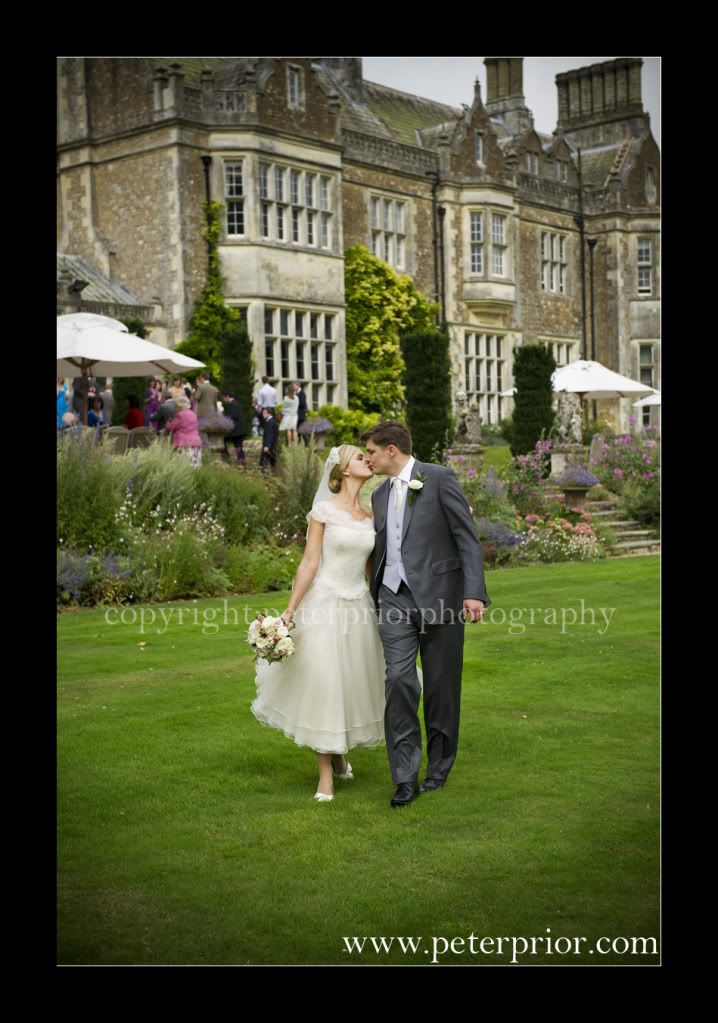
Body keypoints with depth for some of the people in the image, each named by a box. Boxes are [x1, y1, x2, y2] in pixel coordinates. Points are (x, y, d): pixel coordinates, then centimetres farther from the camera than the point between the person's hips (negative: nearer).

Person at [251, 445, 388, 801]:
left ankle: (340, 752, 38)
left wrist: (384, 610, 17)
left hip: (359, 607, 5)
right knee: (320, 685, -2)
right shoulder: (324, 509, -8)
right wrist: (289, 612, -12)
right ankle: (326, 775, 8)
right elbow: (309, 563, -10)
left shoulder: (370, 516, 8)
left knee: (353, 684, 13)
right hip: (324, 604, -5)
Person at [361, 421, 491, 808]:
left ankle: (439, 767, 22)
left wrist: (474, 592, -16)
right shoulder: (380, 495, 16)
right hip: (395, 598, 5)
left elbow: (467, 538, -8)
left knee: (441, 686, 5)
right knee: (399, 681, -7)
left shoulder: (440, 479, -3)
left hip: (438, 595, -4)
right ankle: (406, 778, -3)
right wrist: (376, 598, 23)